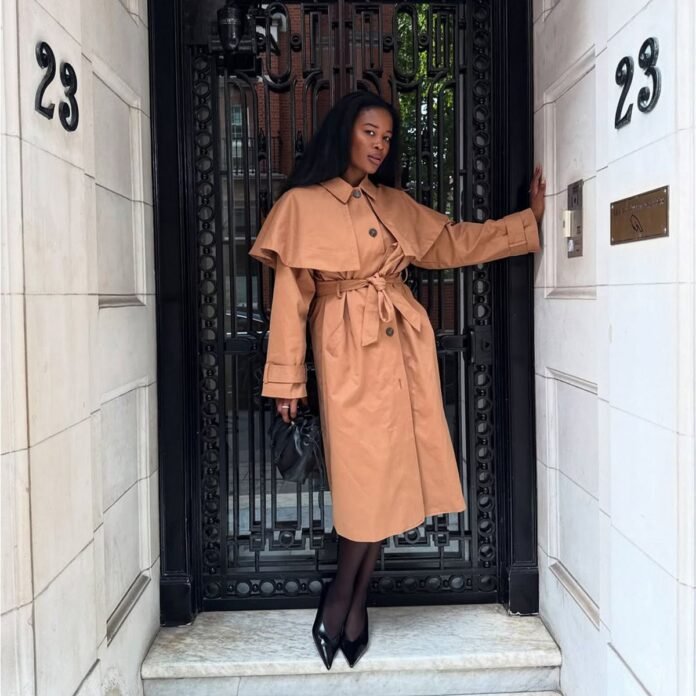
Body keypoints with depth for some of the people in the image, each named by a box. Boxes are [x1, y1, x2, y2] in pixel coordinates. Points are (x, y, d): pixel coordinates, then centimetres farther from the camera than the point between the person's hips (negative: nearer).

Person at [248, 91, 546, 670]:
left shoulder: (395, 203, 14)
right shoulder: (302, 204, -1)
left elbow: (455, 243, 19)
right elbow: (291, 295, -3)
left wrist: (531, 216, 16)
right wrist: (287, 377, -4)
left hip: (403, 343, 5)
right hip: (346, 349, -5)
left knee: (391, 472, 5)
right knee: (364, 472, -4)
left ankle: (350, 599, 19)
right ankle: (347, 597, 16)